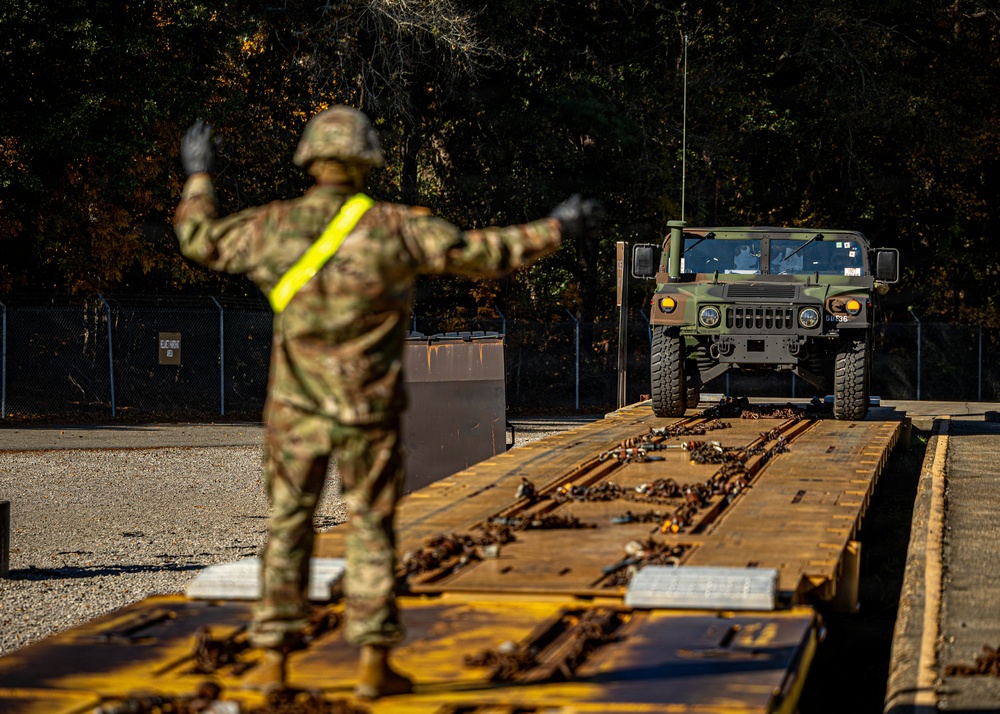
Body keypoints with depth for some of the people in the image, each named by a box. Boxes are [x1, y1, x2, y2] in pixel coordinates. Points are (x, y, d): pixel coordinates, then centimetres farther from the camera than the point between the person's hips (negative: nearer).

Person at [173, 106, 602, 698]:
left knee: (288, 528, 11)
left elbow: (201, 239, 14)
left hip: (296, 410, 2)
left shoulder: (274, 226, -5)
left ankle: (274, 661, 10)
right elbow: (485, 254, -9)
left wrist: (199, 175, 29)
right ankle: (374, 665, 7)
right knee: (372, 532, 7)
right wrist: (557, 228, 3)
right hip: (368, 411, -2)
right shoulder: (395, 227, -12)